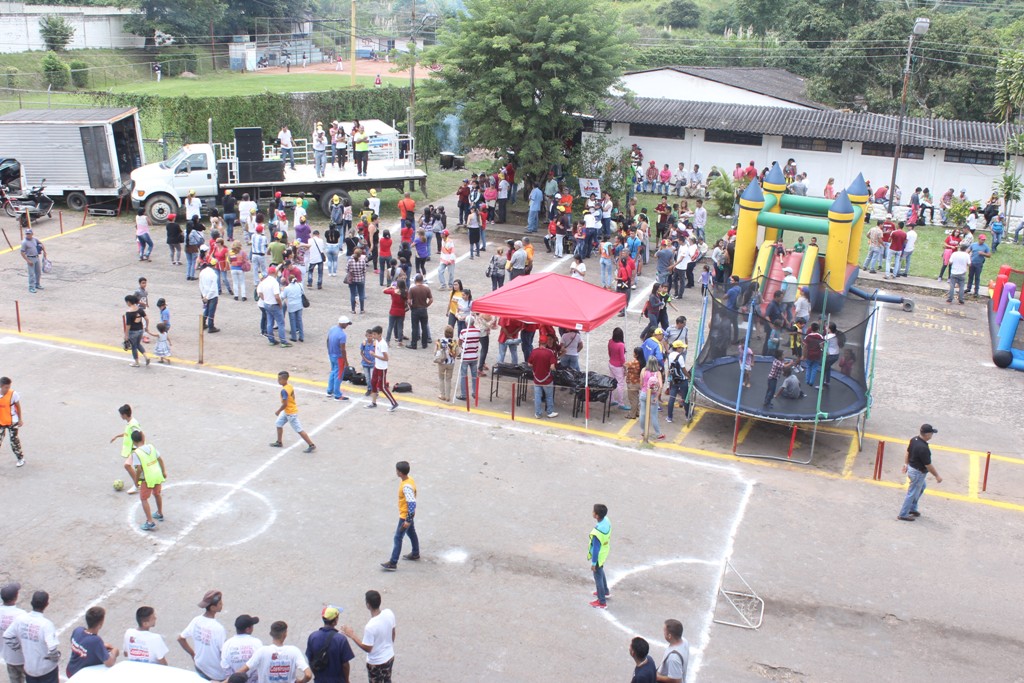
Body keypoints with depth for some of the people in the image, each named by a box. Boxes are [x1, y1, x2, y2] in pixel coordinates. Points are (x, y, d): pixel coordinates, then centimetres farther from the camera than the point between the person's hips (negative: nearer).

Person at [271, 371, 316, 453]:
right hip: (287, 411, 10)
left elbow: (285, 404, -28)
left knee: (299, 430, -3)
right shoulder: (290, 386, 0)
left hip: (291, 413, -10)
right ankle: (279, 442, 35)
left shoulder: (284, 391, -27)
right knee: (279, 424, 21)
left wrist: (278, 411, -11)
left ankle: (311, 445, 2)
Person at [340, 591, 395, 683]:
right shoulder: (389, 613, -15)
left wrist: (352, 635, -15)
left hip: (376, 662, -6)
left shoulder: (370, 626, -34)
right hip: (390, 656, 6)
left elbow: (367, 649, -22)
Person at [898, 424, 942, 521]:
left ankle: (912, 508, 40)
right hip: (918, 472, -9)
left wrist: (906, 464, 23)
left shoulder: (914, 440, -6)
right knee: (912, 493, 6)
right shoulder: (923, 448, -33)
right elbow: (928, 465, -25)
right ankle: (903, 515, 17)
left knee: (921, 487, 29)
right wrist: (937, 476, -13)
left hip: (911, 467, 9)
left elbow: (908, 452, 9)